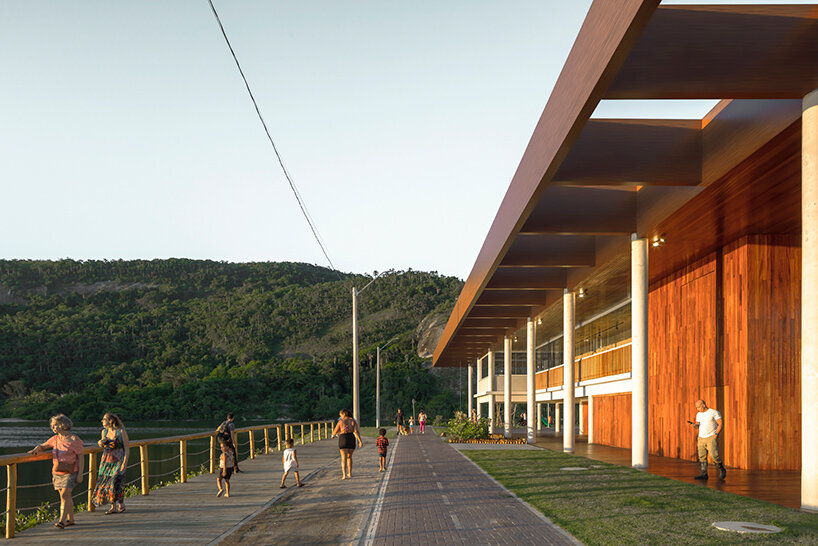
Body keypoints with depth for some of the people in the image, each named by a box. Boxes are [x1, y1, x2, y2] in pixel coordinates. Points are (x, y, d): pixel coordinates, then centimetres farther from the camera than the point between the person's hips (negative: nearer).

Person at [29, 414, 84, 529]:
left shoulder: (74, 439, -8)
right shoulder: (55, 439, 9)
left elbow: (80, 457, -7)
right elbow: (43, 446, 18)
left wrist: (80, 474, -12)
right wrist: (36, 449, -8)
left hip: (70, 472, -6)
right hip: (57, 472, 6)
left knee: (65, 495, -15)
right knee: (65, 496, 10)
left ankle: (62, 521, -18)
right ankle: (70, 519, 20)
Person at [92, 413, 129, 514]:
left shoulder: (121, 431, -8)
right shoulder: (104, 431, 8)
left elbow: (127, 448, -7)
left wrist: (125, 462, -15)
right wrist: (100, 443, -2)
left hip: (118, 461, -6)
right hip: (106, 460, 6)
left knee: (116, 482, -13)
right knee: (105, 482, 1)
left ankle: (121, 504, 7)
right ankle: (113, 507, 9)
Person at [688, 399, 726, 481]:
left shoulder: (714, 412, -6)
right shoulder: (699, 414, 13)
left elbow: (720, 424, -8)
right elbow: (697, 426, 17)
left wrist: (716, 433, -20)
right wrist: (694, 424, -7)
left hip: (711, 437, -6)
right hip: (701, 438, 6)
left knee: (714, 455, -15)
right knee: (702, 457, 0)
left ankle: (722, 470, 6)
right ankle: (704, 474, 2)